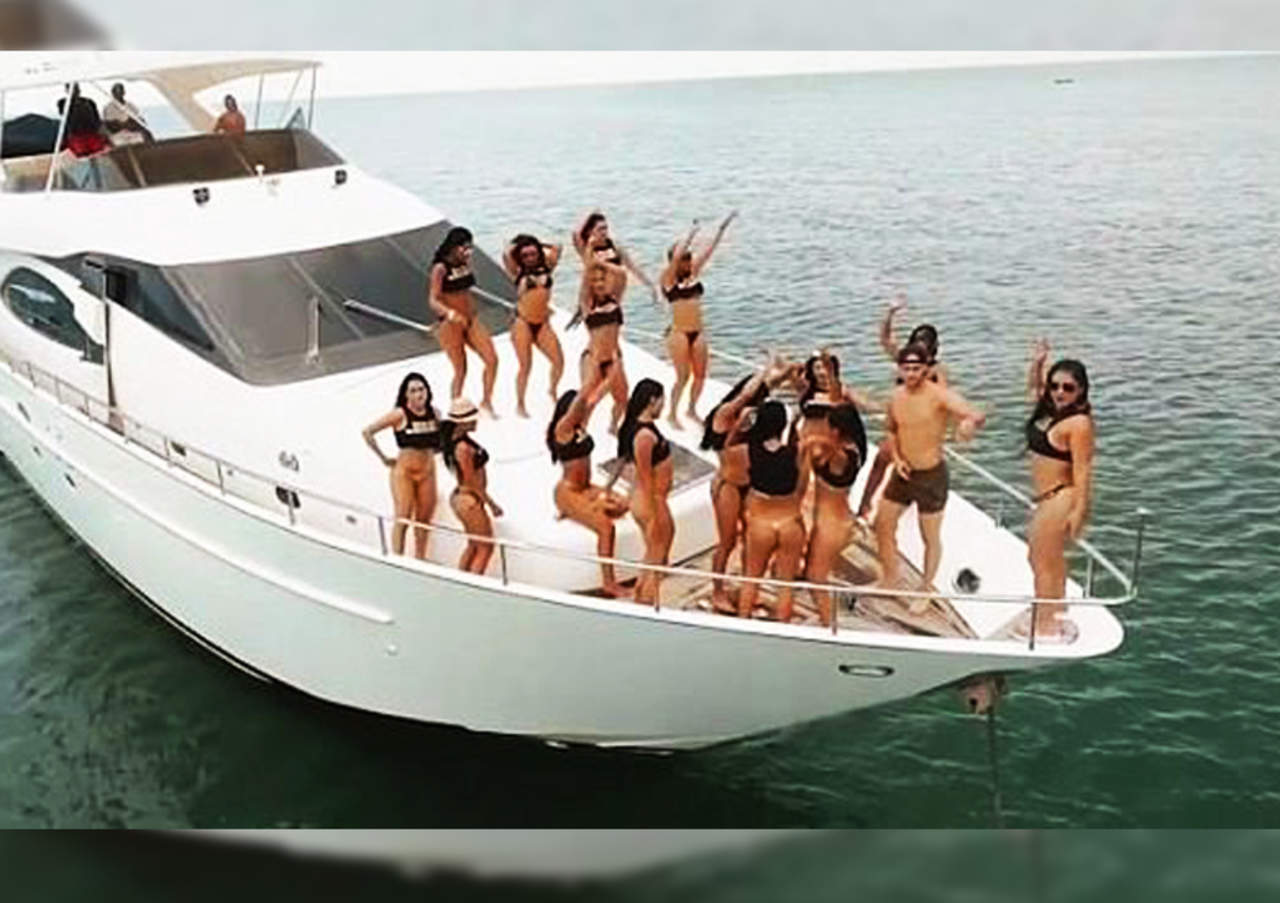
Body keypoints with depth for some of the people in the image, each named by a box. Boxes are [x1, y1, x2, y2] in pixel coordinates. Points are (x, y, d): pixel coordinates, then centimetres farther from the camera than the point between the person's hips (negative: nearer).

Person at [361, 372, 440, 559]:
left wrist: (431, 450, 5)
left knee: (424, 520, 8)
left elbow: (441, 440, 23)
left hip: (428, 471, 5)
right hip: (404, 470, -5)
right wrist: (383, 458, -7)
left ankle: (420, 562, 18)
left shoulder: (434, 413, 4)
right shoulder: (400, 414, -10)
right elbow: (368, 432, -11)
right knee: (403, 518, -7)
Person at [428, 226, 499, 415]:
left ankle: (487, 401, 11)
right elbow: (432, 300, -24)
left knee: (492, 359, -4)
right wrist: (449, 313, -39)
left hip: (470, 320, 6)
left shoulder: (465, 263, 6)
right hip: (450, 324, -6)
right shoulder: (440, 268, -13)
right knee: (461, 370, -2)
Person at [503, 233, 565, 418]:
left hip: (543, 324, 4)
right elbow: (506, 255, -15)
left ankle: (553, 392, 24)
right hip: (523, 323, -4)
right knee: (525, 366, -5)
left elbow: (556, 248, 11)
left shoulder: (546, 268, 8)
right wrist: (516, 245, 3)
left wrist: (538, 246, 16)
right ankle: (520, 404, 10)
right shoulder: (518, 273, -2)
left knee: (559, 361, -4)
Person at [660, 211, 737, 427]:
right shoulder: (669, 278, -5)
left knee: (700, 374, 7)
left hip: (698, 332, 6)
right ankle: (673, 414, 7)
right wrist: (692, 233, -17)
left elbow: (710, 249, 9)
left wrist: (724, 226, 6)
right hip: (679, 333, -6)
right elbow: (676, 256, -21)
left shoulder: (694, 273, 10)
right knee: (683, 376, -7)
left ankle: (692, 409, 25)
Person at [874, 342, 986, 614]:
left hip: (931, 474, -6)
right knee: (883, 525, 15)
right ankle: (890, 577, 38)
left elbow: (977, 415, -35)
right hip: (904, 473, 6)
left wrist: (970, 422, -60)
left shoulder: (940, 396, -20)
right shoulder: (896, 397, 0)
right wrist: (896, 457, 1)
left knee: (931, 538, 7)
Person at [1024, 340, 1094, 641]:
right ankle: (1056, 618, 36)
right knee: (1052, 560, 21)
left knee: (1042, 563, -1)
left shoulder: (1078, 423, -21)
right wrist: (1037, 364, 10)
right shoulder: (1051, 409, 6)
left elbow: (1082, 470, -23)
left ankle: (1045, 627, 10)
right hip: (1047, 500, 10)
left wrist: (1079, 510, -25)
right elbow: (1033, 389, 27)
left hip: (1059, 500, -10)